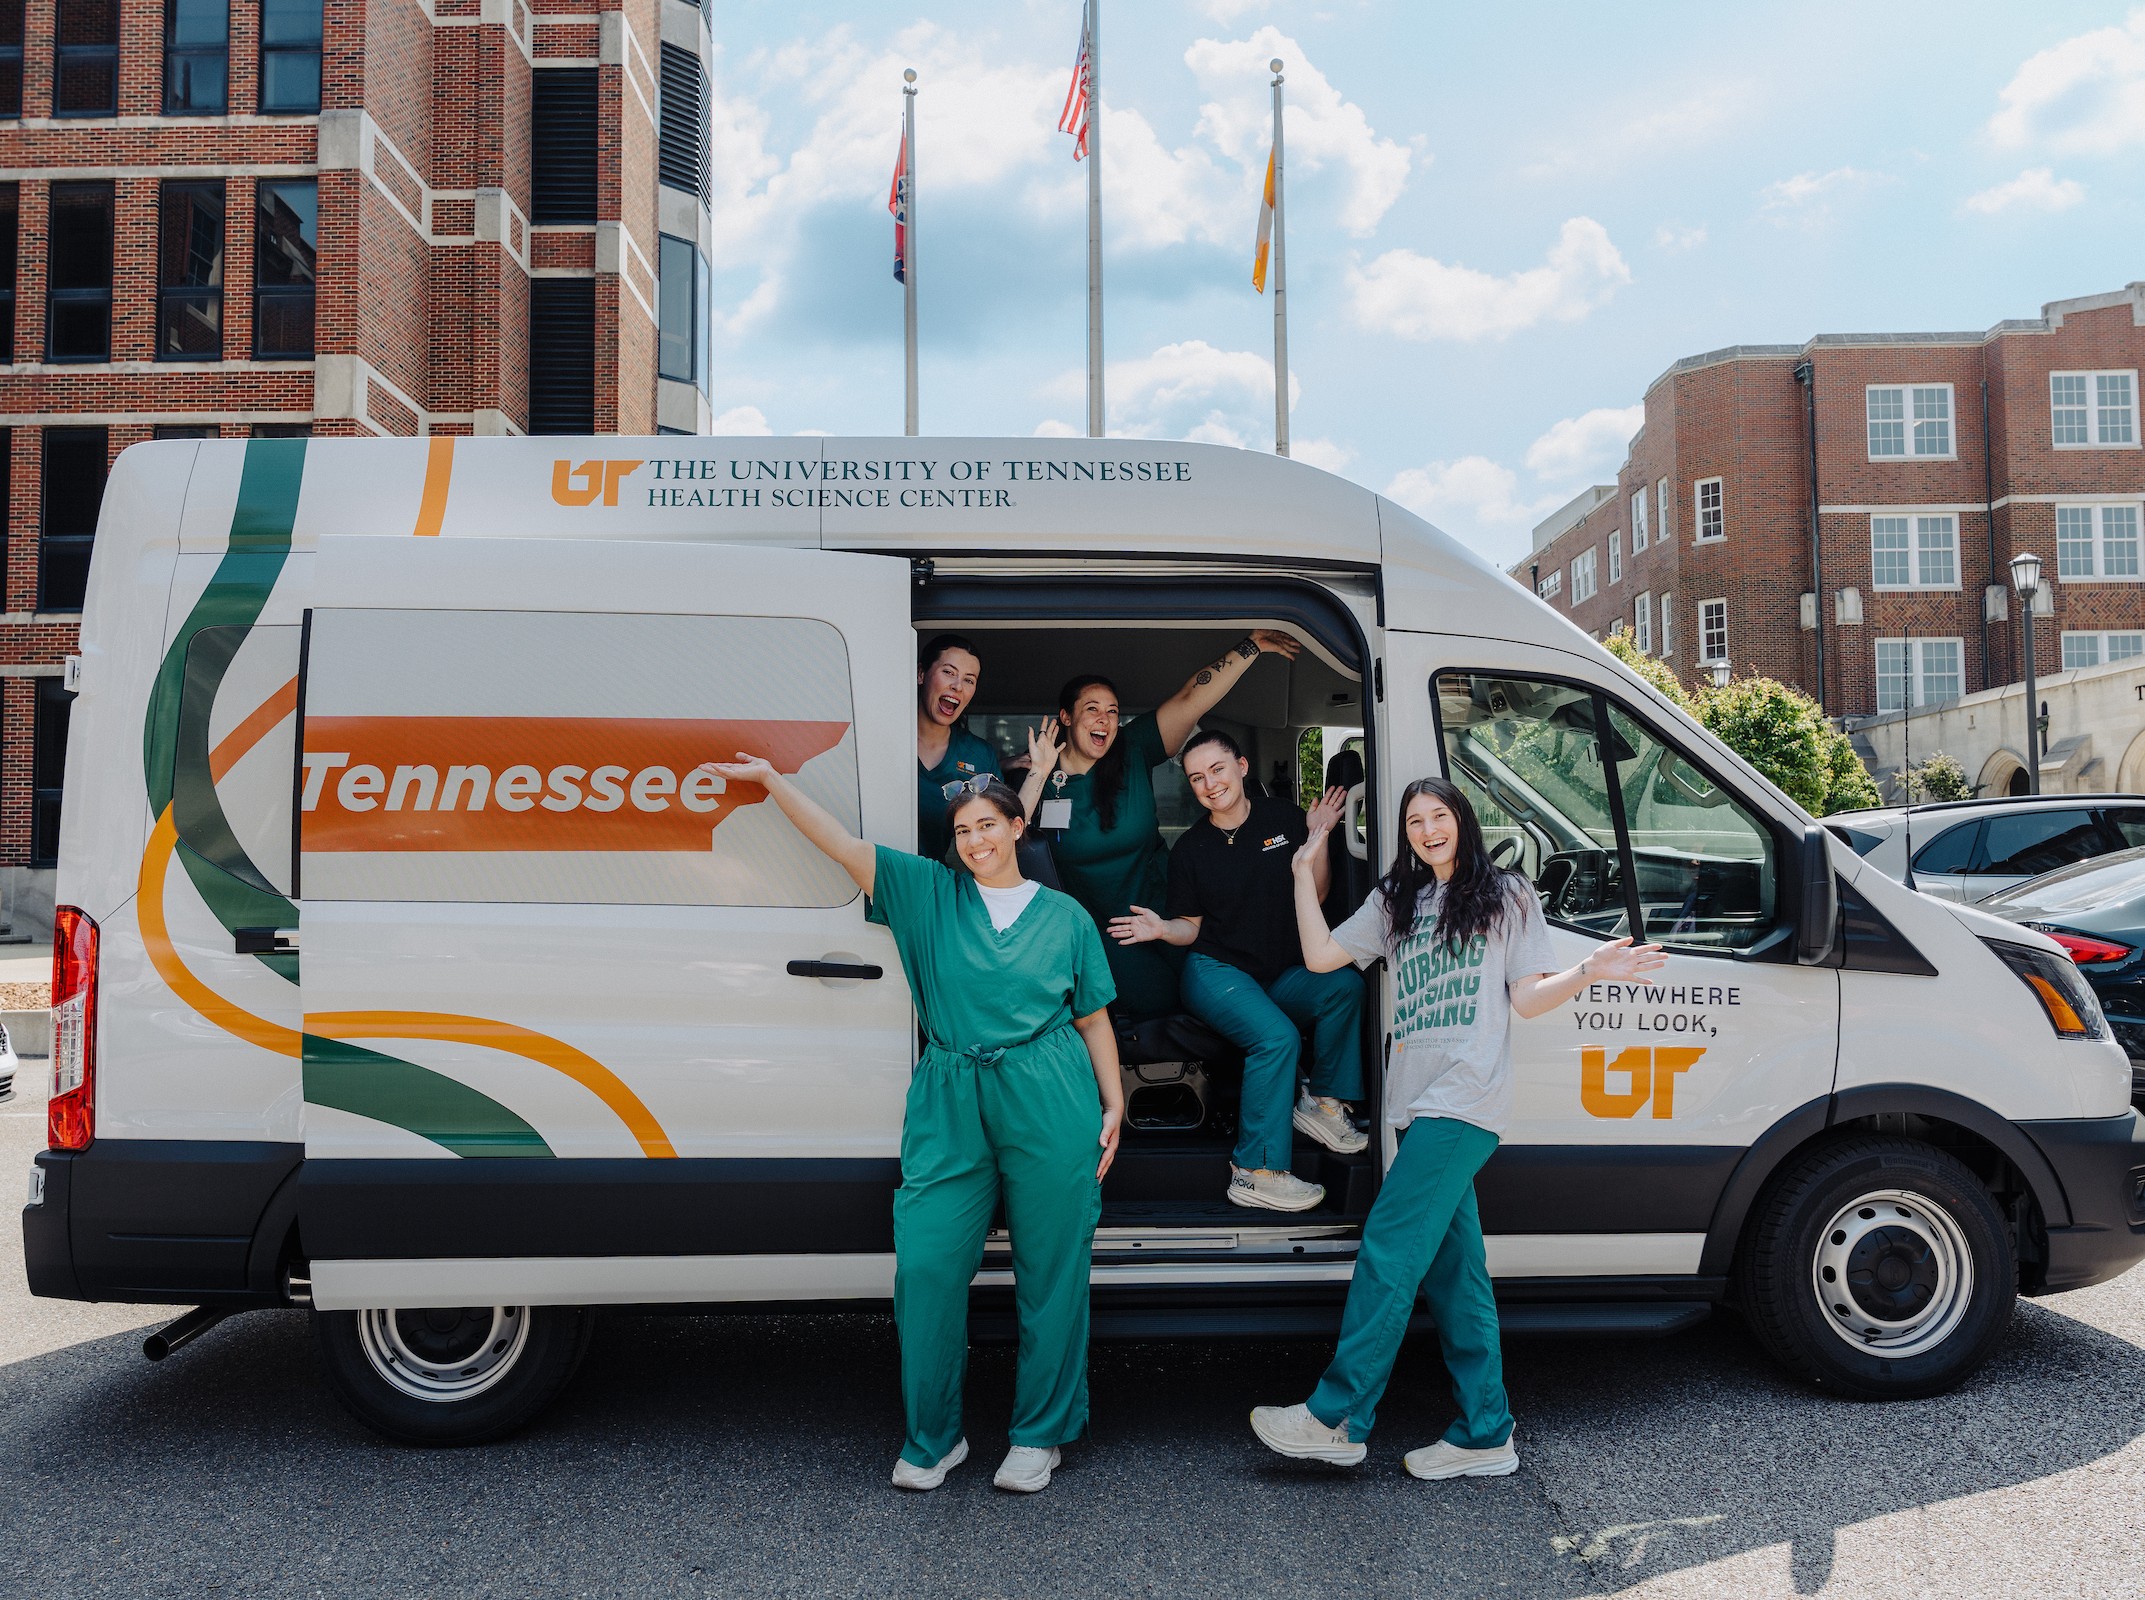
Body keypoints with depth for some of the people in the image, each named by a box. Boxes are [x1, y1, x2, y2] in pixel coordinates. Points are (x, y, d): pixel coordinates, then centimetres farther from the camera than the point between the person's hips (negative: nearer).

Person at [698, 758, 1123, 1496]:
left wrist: (1114, 1106, 6)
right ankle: (933, 1437, 16)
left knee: (1050, 1270, 5)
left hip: (1049, 1106, -1)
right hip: (950, 1104, 1)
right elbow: (844, 845, 4)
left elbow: (1094, 1021, 11)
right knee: (927, 1264, -3)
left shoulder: (1065, 916, 9)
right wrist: (771, 780, 0)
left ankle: (1039, 1434, 23)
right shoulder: (930, 892, 9)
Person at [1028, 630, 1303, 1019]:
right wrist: (1037, 775, -25)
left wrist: (1252, 644, -18)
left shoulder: (1134, 752, -5)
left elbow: (1191, 700, -12)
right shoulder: (1039, 772, -7)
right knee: (1156, 1000, -13)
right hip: (1095, 925, -2)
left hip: (1157, 909, 2)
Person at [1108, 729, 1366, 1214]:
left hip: (1281, 973, 3)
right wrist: (1161, 929, -16)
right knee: (1276, 1037, -31)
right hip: (1216, 972, -3)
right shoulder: (1190, 849, 0)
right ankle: (1255, 1173, -25)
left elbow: (1313, 898, 6)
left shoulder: (1283, 819, 3)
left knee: (1345, 985, -27)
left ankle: (1322, 1103, -10)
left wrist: (1319, 838, -6)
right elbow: (1192, 926, 5)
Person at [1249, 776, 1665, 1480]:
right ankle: (1485, 1436, 14)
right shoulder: (1394, 903, 20)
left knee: (1389, 1250, -10)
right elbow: (1321, 955, 12)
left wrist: (1589, 971, -15)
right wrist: (1305, 869, 11)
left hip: (1466, 1100, -6)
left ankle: (1336, 1417, -4)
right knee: (1452, 1269, 7)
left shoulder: (1506, 896, 7)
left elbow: (1528, 998, 3)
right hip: (1418, 1102, 6)